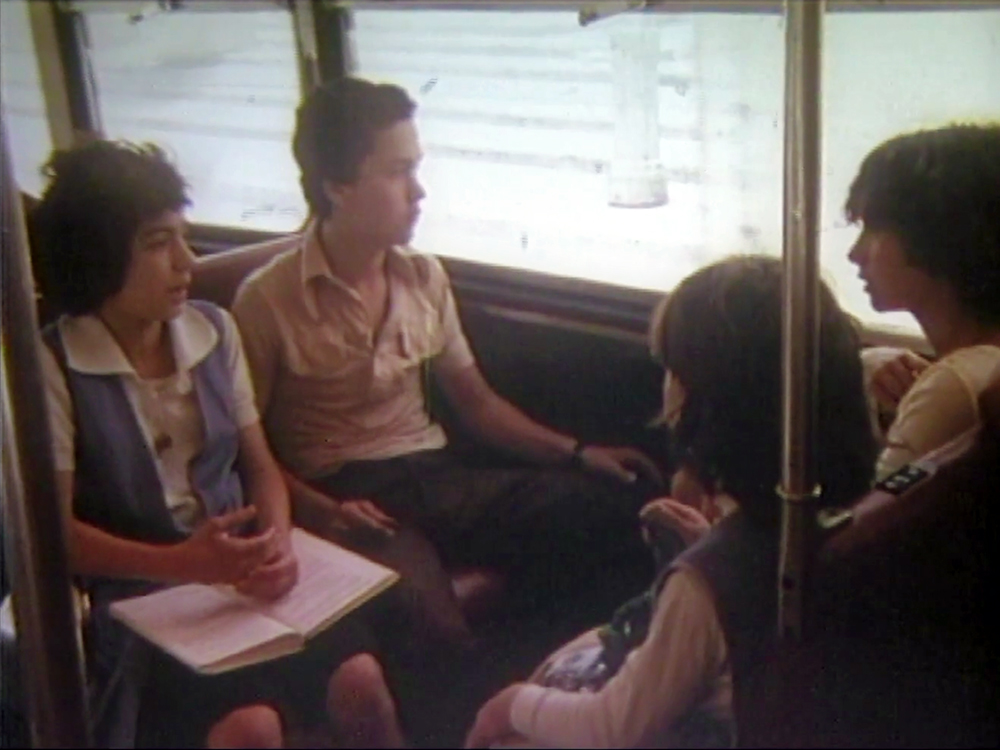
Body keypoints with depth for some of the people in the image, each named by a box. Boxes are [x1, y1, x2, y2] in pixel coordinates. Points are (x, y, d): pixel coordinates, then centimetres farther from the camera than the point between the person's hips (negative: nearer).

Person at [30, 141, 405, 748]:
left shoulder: (215, 330, 7)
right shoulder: (53, 366, -8)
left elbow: (261, 464, 9)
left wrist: (277, 541, -13)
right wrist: (179, 563, -25)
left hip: (244, 572, 4)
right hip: (141, 596, -4)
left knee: (360, 676, -20)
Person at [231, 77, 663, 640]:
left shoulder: (425, 277, 11)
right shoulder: (267, 301, -4)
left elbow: (476, 403, 17)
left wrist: (576, 452, 6)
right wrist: (320, 511, -19)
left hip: (437, 478, 5)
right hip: (347, 499, -5)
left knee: (614, 504, -18)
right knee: (435, 625, -36)